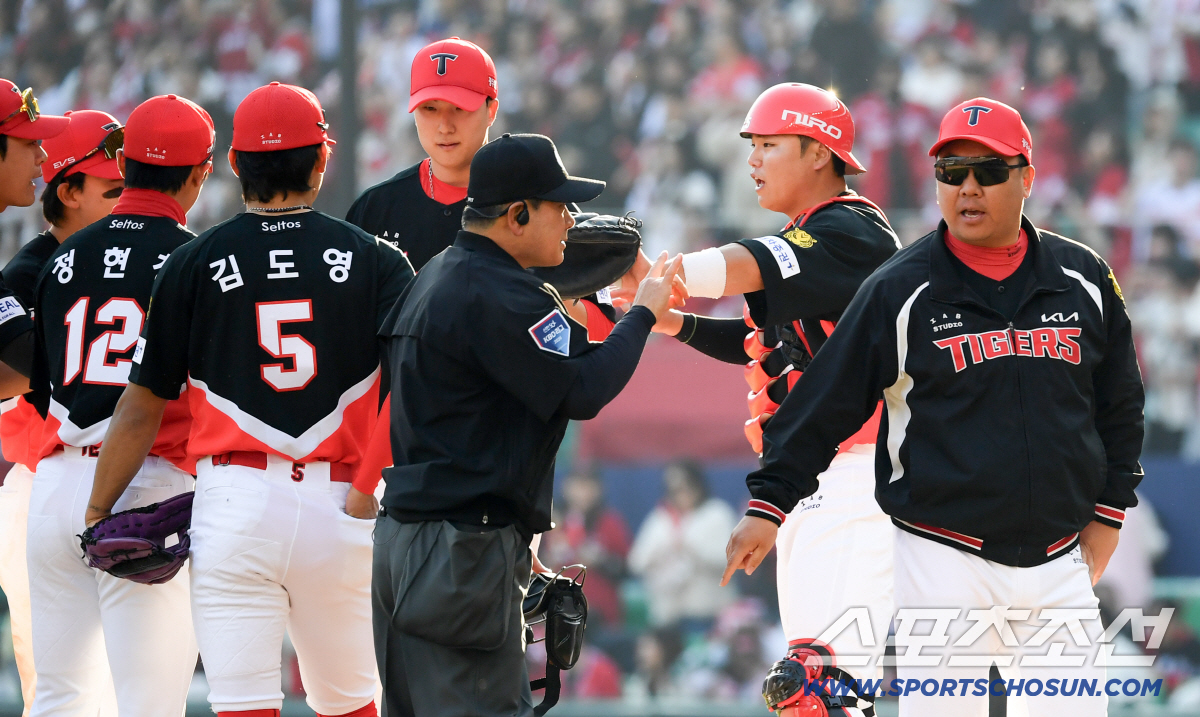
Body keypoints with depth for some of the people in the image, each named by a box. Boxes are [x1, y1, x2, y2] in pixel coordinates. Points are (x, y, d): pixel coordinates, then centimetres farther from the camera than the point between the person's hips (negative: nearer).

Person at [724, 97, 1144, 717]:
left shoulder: (1082, 278, 7)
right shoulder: (901, 292, -2)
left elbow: (1120, 404, 18)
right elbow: (826, 401, 1)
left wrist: (1108, 510, 13)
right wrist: (770, 501, -3)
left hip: (1059, 565, 3)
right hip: (945, 565, -3)